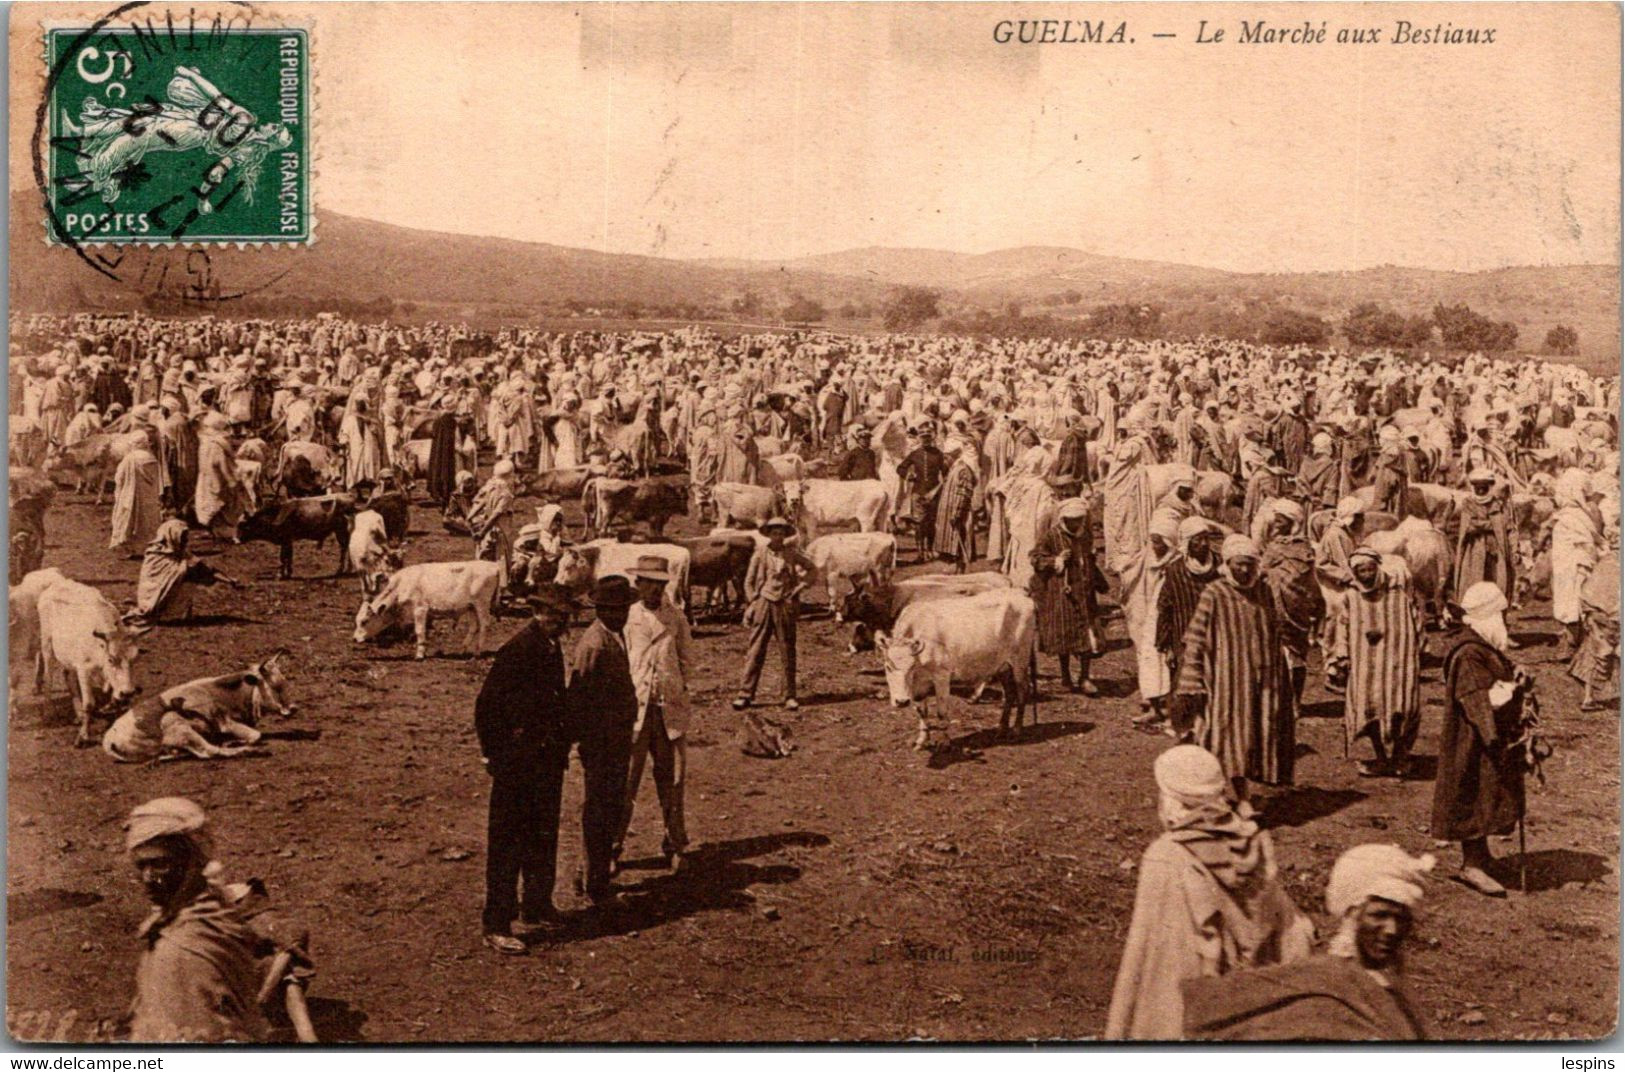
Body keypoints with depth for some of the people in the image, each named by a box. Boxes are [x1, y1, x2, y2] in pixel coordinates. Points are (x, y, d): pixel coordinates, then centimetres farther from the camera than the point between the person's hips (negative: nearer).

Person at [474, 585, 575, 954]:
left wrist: (561, 746, 13)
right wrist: (495, 756, -14)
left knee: (543, 840, 18)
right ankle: (496, 926, 7)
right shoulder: (518, 650, -19)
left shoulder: (551, 649, 8)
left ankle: (537, 910, 32)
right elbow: (486, 706, -18)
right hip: (517, 767, -9)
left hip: (547, 763, 9)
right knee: (507, 845, -1)